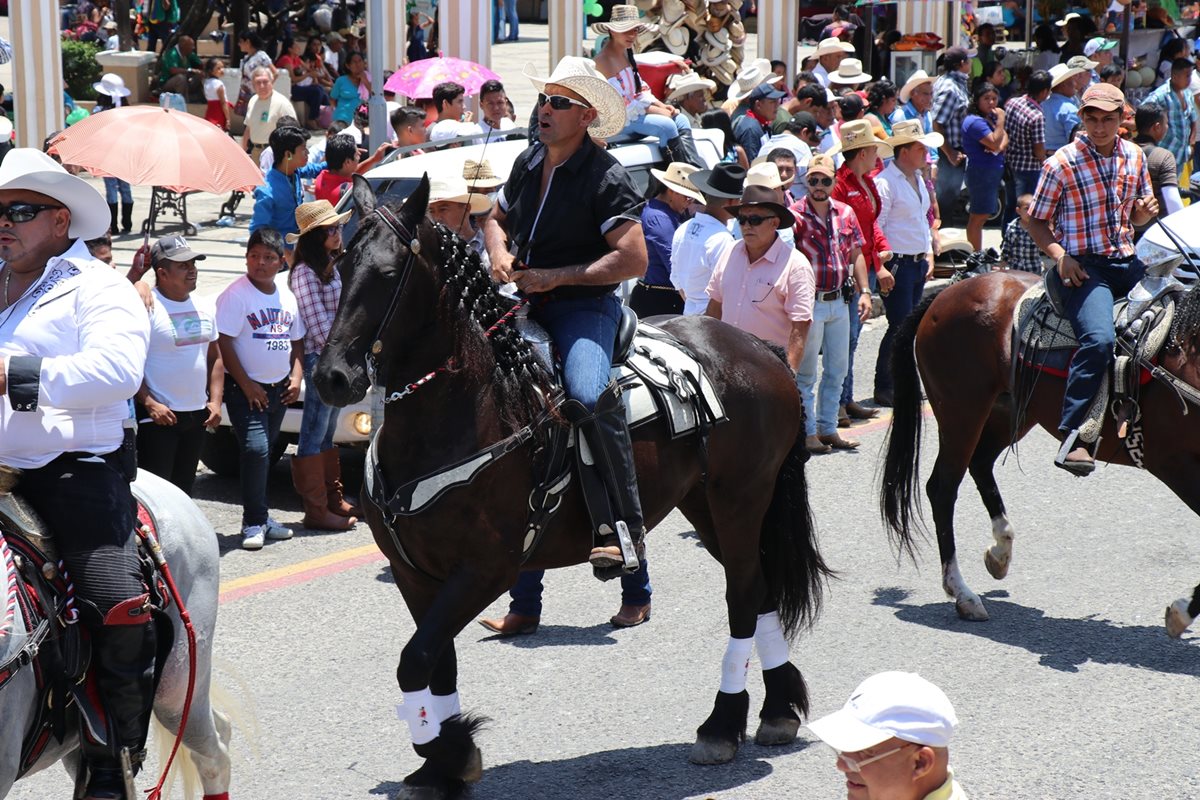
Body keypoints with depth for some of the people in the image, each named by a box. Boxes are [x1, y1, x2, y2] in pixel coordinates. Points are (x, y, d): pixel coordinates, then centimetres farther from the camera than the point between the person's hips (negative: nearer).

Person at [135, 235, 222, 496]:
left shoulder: (205, 307, 11)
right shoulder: (147, 308, -13)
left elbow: (214, 357, 17)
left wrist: (215, 401, 6)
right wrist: (149, 403, -21)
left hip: (197, 415, 7)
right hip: (158, 416, -7)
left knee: (184, 488, 15)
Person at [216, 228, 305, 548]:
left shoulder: (287, 296, 10)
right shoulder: (236, 294, -11)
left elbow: (296, 341, 19)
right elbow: (223, 343, -15)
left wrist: (296, 377, 4)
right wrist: (246, 385, -17)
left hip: (278, 387, 7)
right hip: (245, 387, -6)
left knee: (265, 452, 13)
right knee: (255, 450, -16)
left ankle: (260, 519, 21)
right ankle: (254, 522, -10)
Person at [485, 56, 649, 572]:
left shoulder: (606, 177, -11)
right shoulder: (528, 162, 11)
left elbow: (634, 259, -18)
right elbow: (497, 217, 28)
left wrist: (557, 276, -19)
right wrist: (500, 253, 4)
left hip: (585, 306, -8)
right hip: (526, 304, 8)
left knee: (589, 395, -34)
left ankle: (626, 524, -27)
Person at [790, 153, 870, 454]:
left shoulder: (845, 213, 7)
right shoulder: (795, 215, -11)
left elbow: (856, 255, 13)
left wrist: (864, 292, 4)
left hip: (839, 302, 6)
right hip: (810, 302, -6)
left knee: (837, 370, 12)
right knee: (807, 372, 2)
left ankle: (828, 428, 22)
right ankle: (808, 432, 9)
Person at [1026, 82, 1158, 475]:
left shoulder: (1135, 156, 11)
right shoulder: (1062, 163, -4)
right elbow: (1037, 221, 2)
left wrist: (1146, 212, -2)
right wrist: (1060, 255, -14)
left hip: (1127, 263, 6)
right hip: (1082, 266, -6)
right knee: (1099, 339, -29)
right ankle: (1072, 437, -27)